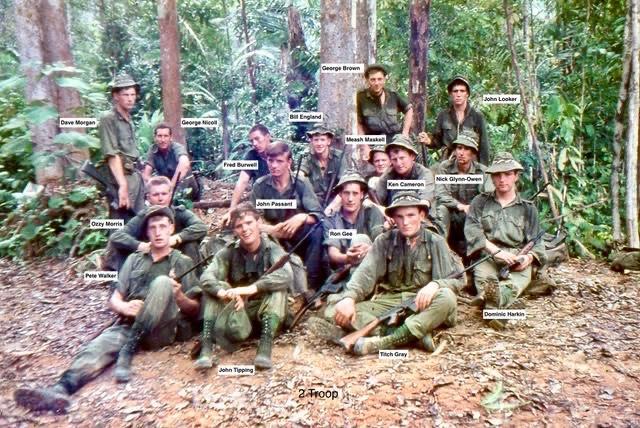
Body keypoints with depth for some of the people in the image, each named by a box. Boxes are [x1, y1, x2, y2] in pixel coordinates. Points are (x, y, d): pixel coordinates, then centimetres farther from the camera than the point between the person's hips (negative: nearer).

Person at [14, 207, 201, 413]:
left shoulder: (183, 263, 9)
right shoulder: (134, 259, 18)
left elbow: (194, 311, 5)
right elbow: (114, 300, 13)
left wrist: (179, 296, -18)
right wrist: (125, 307, -11)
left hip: (163, 330, -3)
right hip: (130, 325, 3)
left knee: (162, 282, -28)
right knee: (98, 347, -27)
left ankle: (126, 354, -31)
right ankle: (60, 390, -52)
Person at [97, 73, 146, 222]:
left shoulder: (129, 119, 15)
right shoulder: (108, 119, -10)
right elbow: (112, 155, -19)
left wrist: (140, 176, 14)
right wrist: (123, 185, -26)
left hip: (135, 176, 9)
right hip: (120, 178, -8)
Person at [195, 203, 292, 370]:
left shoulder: (273, 249, -10)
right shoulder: (229, 252, -5)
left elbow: (286, 275, -31)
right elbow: (206, 278, -20)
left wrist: (252, 288, -43)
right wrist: (223, 292, -42)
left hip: (265, 309, -1)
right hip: (237, 309, 2)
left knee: (278, 287, -29)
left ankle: (265, 347, -33)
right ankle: (206, 348, -24)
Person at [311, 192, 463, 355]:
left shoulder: (436, 243, 4)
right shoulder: (384, 241, 6)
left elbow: (455, 279, -1)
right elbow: (365, 272, -7)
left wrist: (435, 284, -24)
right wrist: (349, 298, -27)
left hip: (422, 305, -1)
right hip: (387, 303, 1)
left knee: (447, 298, -33)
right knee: (334, 308, -22)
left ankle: (384, 341, -39)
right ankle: (415, 334, -36)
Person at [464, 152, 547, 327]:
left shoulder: (528, 208, 22)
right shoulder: (480, 201, 18)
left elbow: (535, 241, 14)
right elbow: (472, 229, 1)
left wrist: (529, 256, -11)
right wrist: (496, 251, -15)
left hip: (516, 258, 1)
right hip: (486, 255, 0)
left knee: (523, 275, -35)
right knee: (483, 275, -35)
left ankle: (491, 302, -62)